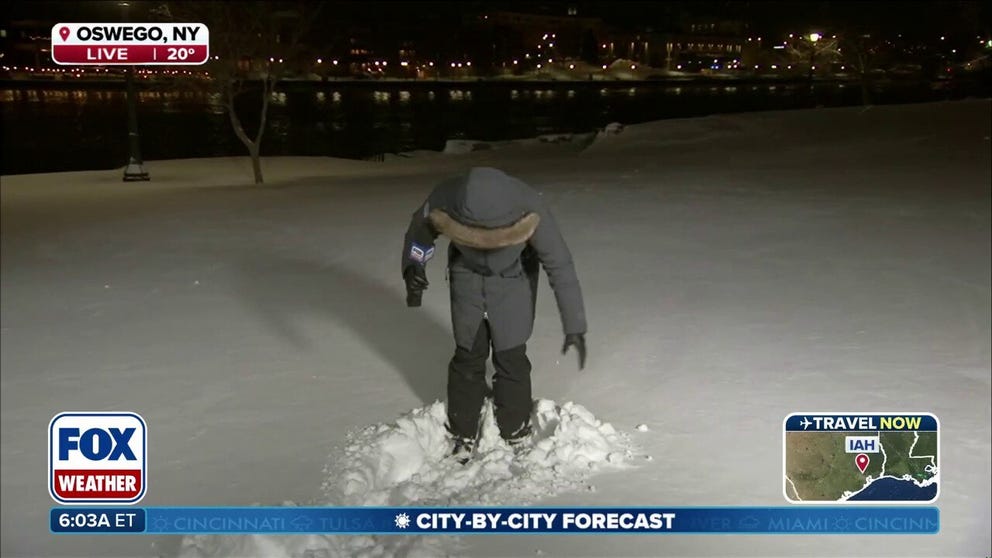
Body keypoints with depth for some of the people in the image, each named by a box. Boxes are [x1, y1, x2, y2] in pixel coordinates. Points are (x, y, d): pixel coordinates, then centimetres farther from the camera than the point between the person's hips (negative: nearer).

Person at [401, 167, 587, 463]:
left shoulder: (528, 209, -37)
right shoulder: (445, 200, -33)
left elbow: (560, 266, -26)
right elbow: (420, 229, -7)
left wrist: (574, 327, -22)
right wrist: (413, 266, -23)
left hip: (514, 278, -1)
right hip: (467, 274, 2)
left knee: (511, 358, -3)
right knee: (468, 356, 4)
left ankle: (516, 435, 18)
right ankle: (463, 434, 23)